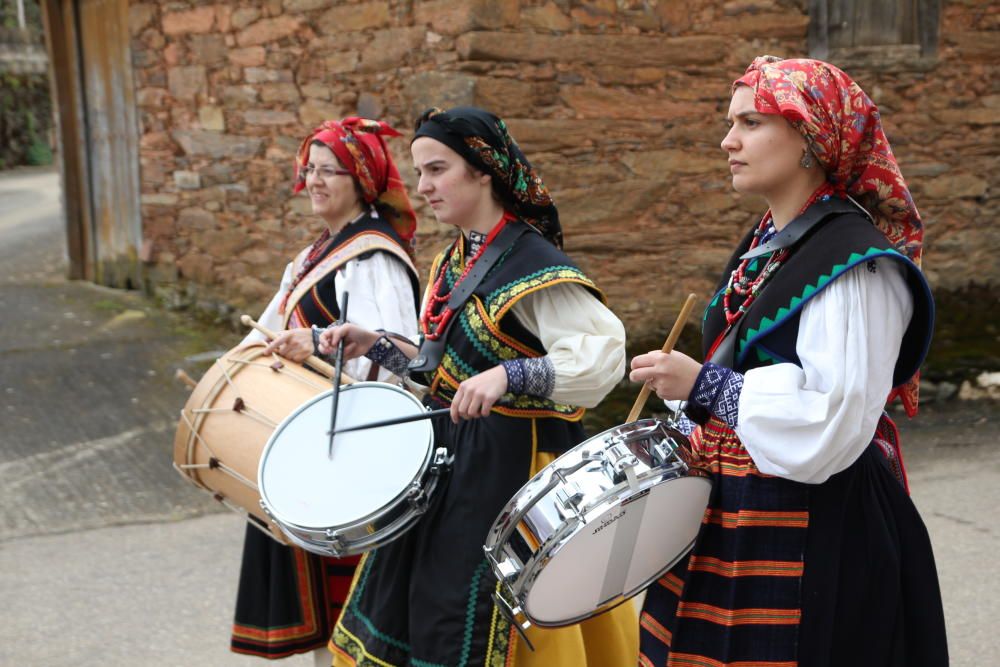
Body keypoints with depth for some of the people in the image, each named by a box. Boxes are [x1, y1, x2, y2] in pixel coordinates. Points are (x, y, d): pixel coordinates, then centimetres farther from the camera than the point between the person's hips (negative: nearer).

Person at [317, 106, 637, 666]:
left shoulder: (534, 266, -19)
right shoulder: (454, 262, 9)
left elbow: (603, 355, -30)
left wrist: (507, 376, -40)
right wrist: (375, 345, 7)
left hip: (510, 463, -9)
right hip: (446, 453, 9)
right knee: (405, 618, 18)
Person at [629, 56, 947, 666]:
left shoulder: (855, 263, -17)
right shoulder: (766, 244, 10)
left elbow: (835, 425, -24)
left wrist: (704, 385, -20)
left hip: (814, 534, -8)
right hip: (730, 510, 8)